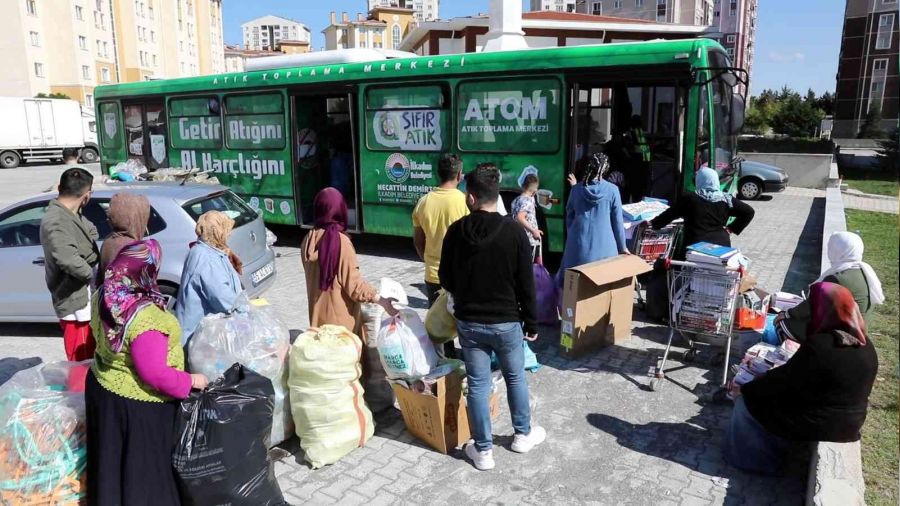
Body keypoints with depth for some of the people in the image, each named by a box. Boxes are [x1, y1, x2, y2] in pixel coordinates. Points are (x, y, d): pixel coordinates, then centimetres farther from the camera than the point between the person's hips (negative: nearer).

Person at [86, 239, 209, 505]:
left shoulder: (103, 296, -7)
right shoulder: (146, 319, -34)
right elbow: (155, 373, -29)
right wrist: (191, 381, -15)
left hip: (104, 386, 8)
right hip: (136, 402, -8)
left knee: (115, 461, 25)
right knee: (143, 466, 12)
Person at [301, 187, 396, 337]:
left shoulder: (308, 241, -2)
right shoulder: (342, 243, -18)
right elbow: (354, 284, -18)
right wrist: (382, 301, -15)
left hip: (318, 315, 6)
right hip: (341, 317, -5)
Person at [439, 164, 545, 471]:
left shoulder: (456, 231, -8)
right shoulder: (514, 232, -14)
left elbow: (445, 278, 3)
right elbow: (526, 284, -10)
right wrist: (532, 322, 2)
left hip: (469, 322, 1)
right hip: (506, 322, -1)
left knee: (478, 384, 10)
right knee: (515, 378, 20)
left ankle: (483, 450, 19)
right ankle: (523, 435, 37)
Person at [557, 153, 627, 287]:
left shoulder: (577, 189, -3)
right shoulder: (612, 190, -8)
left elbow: (569, 216, 7)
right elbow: (618, 221, -2)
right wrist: (622, 247, 8)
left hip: (579, 243, 2)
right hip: (603, 245, -2)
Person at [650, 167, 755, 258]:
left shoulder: (689, 199, -3)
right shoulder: (726, 199, 6)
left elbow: (669, 214, 3)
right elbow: (749, 212, 11)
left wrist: (653, 224, 16)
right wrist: (731, 229, 11)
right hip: (721, 247, 4)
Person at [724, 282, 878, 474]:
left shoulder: (819, 346, -28)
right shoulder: (865, 346, -2)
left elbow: (783, 381, -18)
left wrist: (744, 390, -4)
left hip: (815, 425, -8)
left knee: (746, 401, 9)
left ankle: (747, 458, 22)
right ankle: (768, 453, 32)